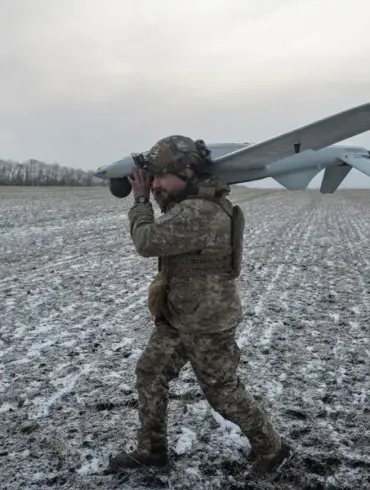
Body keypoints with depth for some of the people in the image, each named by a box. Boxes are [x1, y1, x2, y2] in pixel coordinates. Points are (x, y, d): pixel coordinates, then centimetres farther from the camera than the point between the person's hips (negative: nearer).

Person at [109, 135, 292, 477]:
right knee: (150, 374, 16)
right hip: (179, 317, 10)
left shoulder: (199, 213, -30)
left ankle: (272, 448, 30)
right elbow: (167, 231, 17)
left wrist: (141, 199, -11)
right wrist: (157, 195, 3)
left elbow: (147, 242, -26)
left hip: (207, 325, -10)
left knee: (224, 393, 8)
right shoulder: (200, 201, 2)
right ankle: (151, 450, 32)